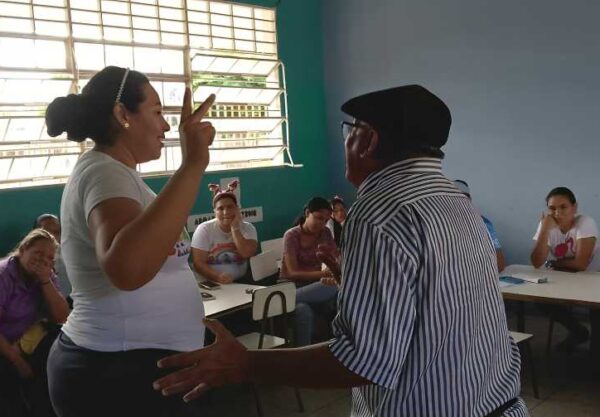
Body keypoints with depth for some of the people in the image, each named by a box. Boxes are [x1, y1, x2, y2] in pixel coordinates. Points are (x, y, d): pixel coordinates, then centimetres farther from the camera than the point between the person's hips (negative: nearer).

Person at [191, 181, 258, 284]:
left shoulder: (248, 228, 3)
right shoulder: (204, 229, -2)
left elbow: (248, 254, -12)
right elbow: (199, 263, -8)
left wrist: (234, 228, -11)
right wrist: (217, 277, -23)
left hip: (240, 282, 2)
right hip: (211, 283, -2)